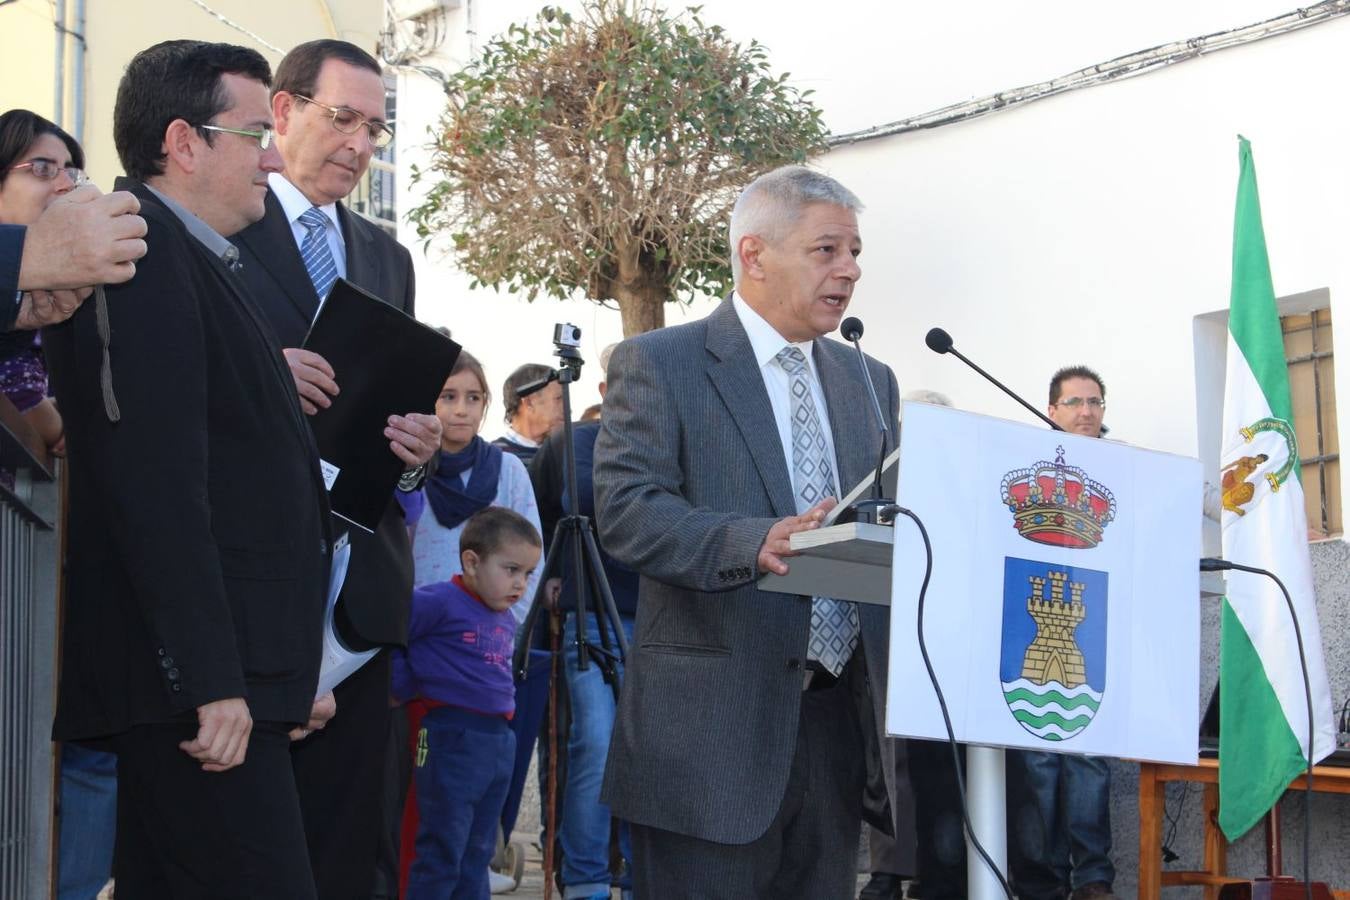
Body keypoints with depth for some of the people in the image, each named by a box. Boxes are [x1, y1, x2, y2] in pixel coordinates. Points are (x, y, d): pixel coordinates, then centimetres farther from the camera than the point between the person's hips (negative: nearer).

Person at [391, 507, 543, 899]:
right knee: (441, 854, -4)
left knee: (477, 855, 15)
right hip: (452, 738, -8)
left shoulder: (506, 618, 12)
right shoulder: (440, 603, -14)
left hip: (500, 739, 8)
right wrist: (404, 684, -8)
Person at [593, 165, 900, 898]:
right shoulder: (657, 365, -2)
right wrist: (753, 542, -28)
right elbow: (625, 510, -13)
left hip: (840, 716, 6)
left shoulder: (871, 382, 16)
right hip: (714, 719, -5)